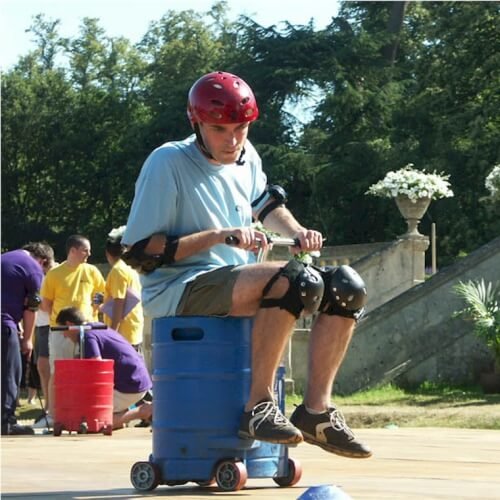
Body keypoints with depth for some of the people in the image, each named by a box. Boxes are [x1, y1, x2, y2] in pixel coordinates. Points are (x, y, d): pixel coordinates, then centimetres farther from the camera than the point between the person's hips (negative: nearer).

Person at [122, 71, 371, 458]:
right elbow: (140, 253, -15)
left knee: (347, 287, -7)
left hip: (240, 286, 8)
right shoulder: (168, 163, -11)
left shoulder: (246, 156, 10)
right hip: (178, 292, -8)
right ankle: (258, 407, -29)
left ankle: (316, 411, -9)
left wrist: (297, 232, 10)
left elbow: (265, 204, 32)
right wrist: (218, 236, -21)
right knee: (295, 280, -32)